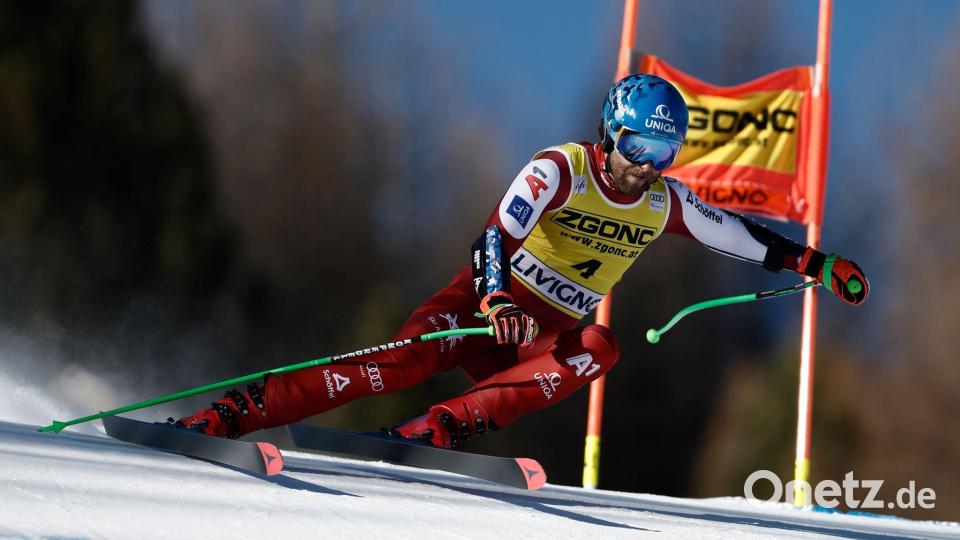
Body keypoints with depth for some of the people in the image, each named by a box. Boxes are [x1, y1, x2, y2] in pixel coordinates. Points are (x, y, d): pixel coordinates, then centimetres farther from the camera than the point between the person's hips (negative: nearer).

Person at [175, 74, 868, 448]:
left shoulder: (664, 205, 3)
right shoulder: (561, 170, -15)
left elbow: (744, 237, 16)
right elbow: (497, 236, -28)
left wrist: (817, 263, 10)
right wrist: (496, 298, -46)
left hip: (546, 339, 5)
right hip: (484, 309, -5)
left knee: (601, 346, -29)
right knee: (410, 361, -31)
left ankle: (442, 427, -40)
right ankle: (231, 413, -34)